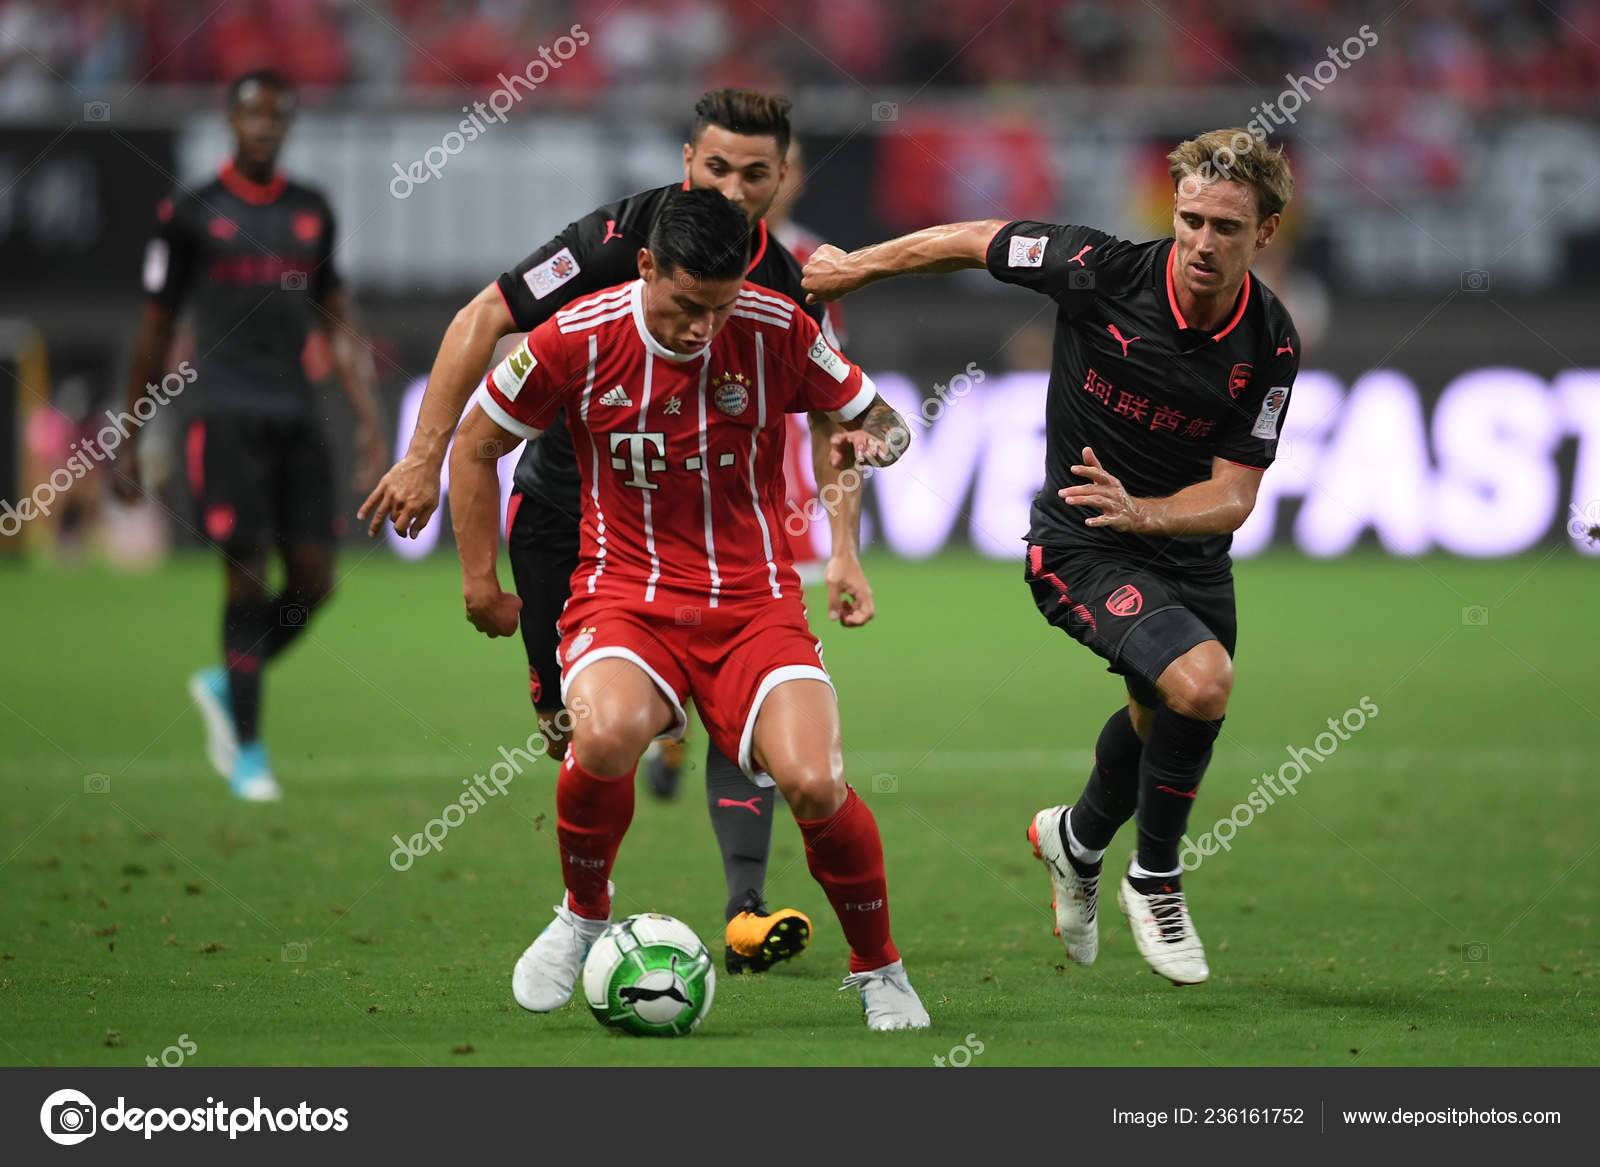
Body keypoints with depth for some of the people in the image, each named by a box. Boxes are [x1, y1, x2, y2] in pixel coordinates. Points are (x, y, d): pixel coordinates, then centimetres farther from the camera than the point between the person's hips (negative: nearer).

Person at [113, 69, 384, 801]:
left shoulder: (311, 212, 13)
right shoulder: (191, 214, 2)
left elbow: (338, 326, 18)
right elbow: (155, 332, 6)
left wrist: (369, 421, 9)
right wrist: (128, 443, 6)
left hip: (297, 418, 4)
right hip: (226, 417, -4)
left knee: (313, 580, -2)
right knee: (248, 576, -9)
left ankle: (226, 685, 24)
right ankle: (247, 751, 0)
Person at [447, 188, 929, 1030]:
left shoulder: (777, 331, -7)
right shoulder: (577, 341, -9)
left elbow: (878, 418, 8)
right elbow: (476, 444, 7)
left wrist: (874, 440, -16)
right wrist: (479, 579, 7)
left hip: (754, 598, 1)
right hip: (625, 596, -1)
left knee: (814, 782, -23)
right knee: (608, 736, -34)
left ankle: (879, 971, 5)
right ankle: (583, 919, -3)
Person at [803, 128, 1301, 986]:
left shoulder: (1271, 344, -13)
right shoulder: (1103, 271, -22)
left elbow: (1233, 495, -14)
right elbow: (974, 241, -5)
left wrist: (1141, 511, -34)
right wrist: (854, 266, 6)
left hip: (1189, 551, 5)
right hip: (1081, 548, -5)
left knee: (1160, 725, 23)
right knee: (1200, 682, -27)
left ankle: (1077, 840, 56)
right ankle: (1155, 879, -3)